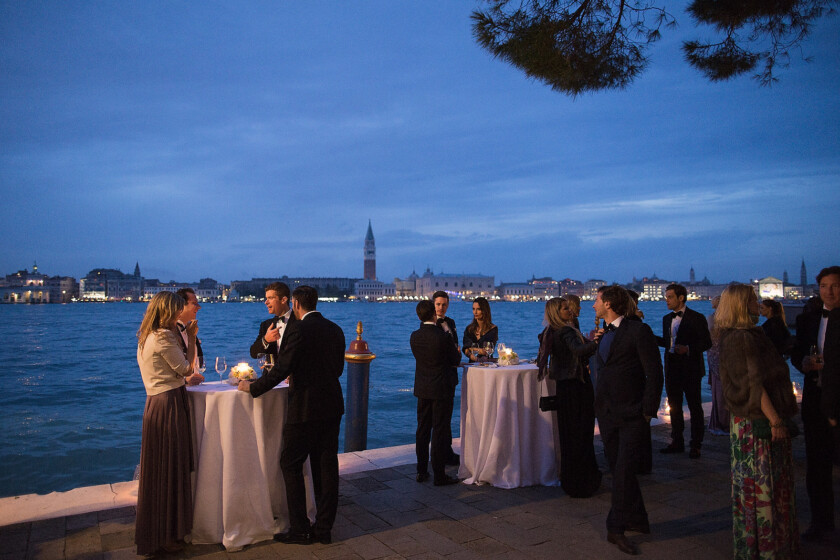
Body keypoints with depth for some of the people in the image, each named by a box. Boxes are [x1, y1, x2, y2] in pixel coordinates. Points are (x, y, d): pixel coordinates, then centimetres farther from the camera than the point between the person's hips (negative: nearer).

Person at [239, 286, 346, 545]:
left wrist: (252, 387, -2)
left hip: (305, 408, -7)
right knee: (326, 466, 12)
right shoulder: (335, 329, 8)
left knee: (291, 465, 7)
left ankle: (300, 530, 12)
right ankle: (324, 528, 20)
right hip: (332, 407, 7)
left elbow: (281, 368, -16)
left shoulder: (297, 329, -13)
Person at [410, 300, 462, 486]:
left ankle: (421, 471, 22)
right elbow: (455, 360, -7)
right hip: (441, 389, -5)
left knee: (422, 429, 14)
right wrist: (457, 351, 17)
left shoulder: (415, 336, -2)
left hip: (422, 388, 5)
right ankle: (439, 475, 8)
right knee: (440, 431, 2)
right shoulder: (443, 337, -18)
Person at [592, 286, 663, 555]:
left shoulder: (638, 331, -9)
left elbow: (654, 373, -10)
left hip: (631, 413, -7)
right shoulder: (603, 333, 12)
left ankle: (617, 527, 3)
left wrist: (648, 410, -12)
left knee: (624, 470, -7)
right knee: (619, 469, 13)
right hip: (606, 411, 7)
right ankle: (637, 520, 28)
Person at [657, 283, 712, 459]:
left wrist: (688, 349, -22)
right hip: (672, 368, 6)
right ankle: (677, 442, 23)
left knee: (694, 406, 3)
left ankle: (696, 445, 12)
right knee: (674, 406, 12)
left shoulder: (696, 318, -8)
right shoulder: (667, 319, 11)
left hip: (690, 369, -6)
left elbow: (707, 343, -9)